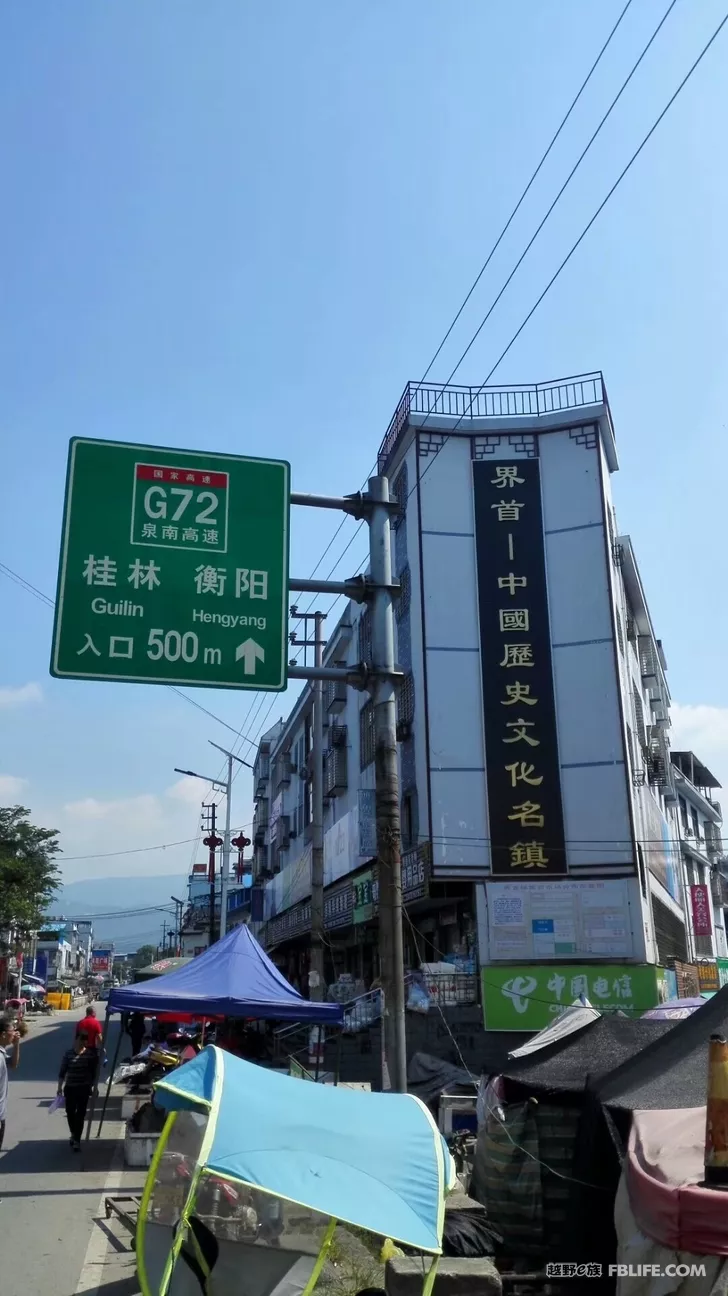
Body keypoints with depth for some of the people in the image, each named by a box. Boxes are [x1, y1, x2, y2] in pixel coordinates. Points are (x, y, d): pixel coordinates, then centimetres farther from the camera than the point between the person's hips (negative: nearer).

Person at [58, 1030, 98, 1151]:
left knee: (80, 1114, 0)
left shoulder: (91, 1054, -7)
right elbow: (62, 1072, -2)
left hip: (84, 1088, -1)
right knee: (70, 1112, 12)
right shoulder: (68, 1054, -7)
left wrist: (93, 1086, 4)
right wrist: (60, 1087, -4)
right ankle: (73, 1135, 36)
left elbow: (94, 1072, 2)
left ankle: (77, 1140, 8)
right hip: (70, 1088, 1)